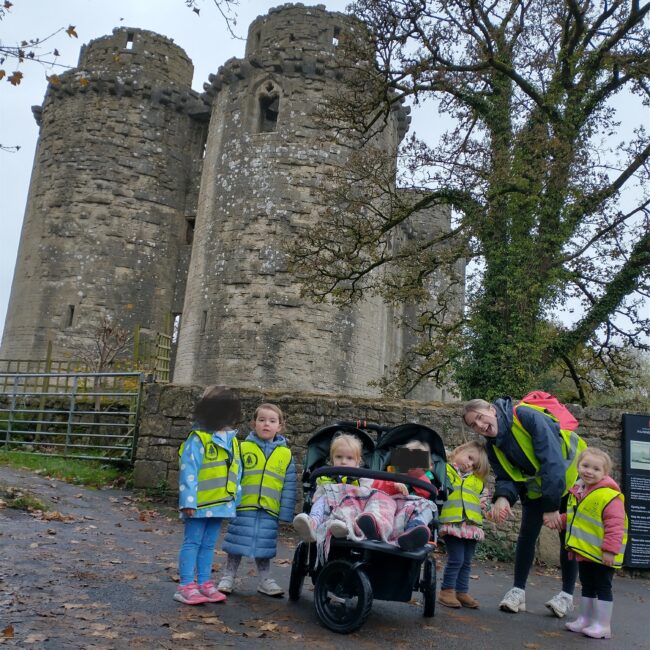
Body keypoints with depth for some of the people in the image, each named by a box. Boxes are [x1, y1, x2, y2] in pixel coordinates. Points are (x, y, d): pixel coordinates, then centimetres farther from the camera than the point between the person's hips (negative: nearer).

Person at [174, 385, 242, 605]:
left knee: (208, 545, 16)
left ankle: (204, 583, 25)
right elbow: (189, 472, -18)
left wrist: (234, 500, 13)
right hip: (200, 504, -7)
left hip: (221, 504, 7)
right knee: (192, 542, 2)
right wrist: (188, 501, -20)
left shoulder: (232, 441, 10)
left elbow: (236, 473, 14)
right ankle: (186, 585, 9)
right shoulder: (198, 439, -15)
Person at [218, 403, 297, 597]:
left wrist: (285, 512, 2)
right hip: (244, 507, -1)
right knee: (238, 543, 6)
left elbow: (289, 486, 5)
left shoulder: (285, 454, 3)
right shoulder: (244, 448, -2)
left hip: (269, 510, 2)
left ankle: (265, 580, 27)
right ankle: (228, 577, 23)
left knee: (264, 545, 12)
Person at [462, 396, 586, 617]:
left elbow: (552, 459, -35)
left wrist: (552, 506, -34)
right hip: (536, 487, 5)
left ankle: (567, 594, 15)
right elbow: (506, 478, -10)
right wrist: (503, 498, -35)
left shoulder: (526, 416, -33)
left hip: (569, 475, -5)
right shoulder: (493, 447, -10)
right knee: (527, 534, -1)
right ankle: (518, 591, 8)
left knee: (568, 537, 1)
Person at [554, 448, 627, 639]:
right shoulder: (577, 491, 5)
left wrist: (610, 550, -25)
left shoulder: (608, 495, -22)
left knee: (602, 588, 3)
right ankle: (585, 620, 29)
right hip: (584, 552, 8)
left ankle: (603, 625, 14)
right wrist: (560, 520, 6)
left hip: (601, 554, -8)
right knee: (587, 587, 18)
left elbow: (615, 525, -24)